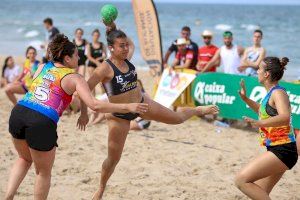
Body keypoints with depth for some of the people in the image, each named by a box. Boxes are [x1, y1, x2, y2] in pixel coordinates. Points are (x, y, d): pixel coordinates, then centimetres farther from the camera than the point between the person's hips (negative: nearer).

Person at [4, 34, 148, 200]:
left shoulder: (42, 67, 19)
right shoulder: (74, 78, 4)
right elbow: (94, 105, -9)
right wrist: (128, 107, -6)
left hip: (18, 113, 5)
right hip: (42, 123, -5)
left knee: (25, 159, 33)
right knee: (44, 172, 18)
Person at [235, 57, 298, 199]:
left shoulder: (278, 93, -14)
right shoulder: (271, 93, 14)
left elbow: (285, 117, -34)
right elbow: (264, 111, 36)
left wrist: (259, 123, -46)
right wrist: (245, 98, 24)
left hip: (282, 151, -10)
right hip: (276, 150, 10)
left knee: (242, 180, -16)